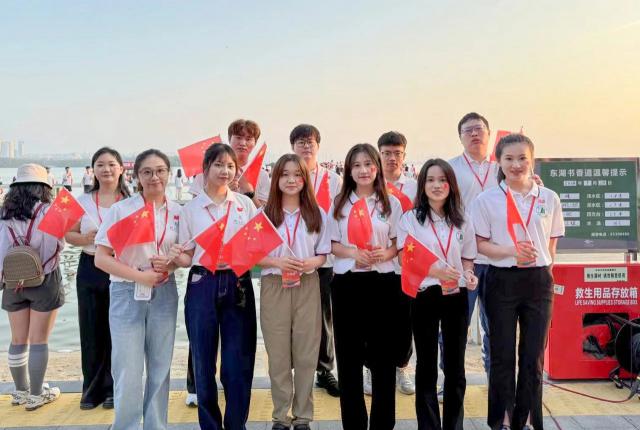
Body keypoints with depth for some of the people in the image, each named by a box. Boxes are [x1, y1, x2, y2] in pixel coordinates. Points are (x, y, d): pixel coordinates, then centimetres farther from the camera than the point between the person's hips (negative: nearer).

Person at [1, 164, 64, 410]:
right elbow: (59, 245, -10)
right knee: (39, 340, 5)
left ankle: (21, 391, 28)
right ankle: (36, 395, 12)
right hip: (44, 280, -4)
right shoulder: (48, 211, -12)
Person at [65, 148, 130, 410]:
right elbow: (69, 235, 8)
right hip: (90, 269, 2)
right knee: (91, 330, 7)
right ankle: (93, 389, 21)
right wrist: (85, 238, -12)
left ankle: (112, 388, 18)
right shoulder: (82, 201, 7)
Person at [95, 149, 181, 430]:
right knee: (128, 373, 0)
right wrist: (140, 276, -15)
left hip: (164, 295, 3)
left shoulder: (177, 212, 3)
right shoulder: (120, 209, -6)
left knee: (160, 369, 12)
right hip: (127, 295, -3)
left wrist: (170, 263, -9)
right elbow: (101, 258, -7)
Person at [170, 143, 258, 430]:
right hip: (202, 286, 0)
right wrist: (178, 258, -15)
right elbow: (188, 256, 6)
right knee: (203, 361, 6)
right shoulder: (190, 209, 4)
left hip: (238, 284, 0)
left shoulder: (245, 204, 6)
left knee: (238, 362, 3)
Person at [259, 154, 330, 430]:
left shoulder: (317, 214, 5)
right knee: (278, 354, 5)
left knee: (306, 353, 5)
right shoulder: (264, 214, 0)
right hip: (274, 287, -1)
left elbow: (323, 255, 7)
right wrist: (277, 262, -17)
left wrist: (310, 262, -14)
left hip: (307, 286, 1)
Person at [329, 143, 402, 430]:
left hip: (381, 282, -1)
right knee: (348, 353, 6)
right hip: (346, 282, 1)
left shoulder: (390, 203, 4)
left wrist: (385, 253, -14)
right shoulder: (340, 203, 6)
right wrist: (353, 252, -14)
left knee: (383, 352, 4)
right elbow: (332, 245, 6)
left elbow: (398, 245, 7)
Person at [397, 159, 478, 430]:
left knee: (455, 364, 9)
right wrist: (436, 271, -22)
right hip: (425, 296, -3)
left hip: (456, 296, 3)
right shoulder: (410, 219, -2)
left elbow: (467, 260, 15)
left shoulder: (461, 222, 9)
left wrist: (469, 275, -7)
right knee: (427, 365, 6)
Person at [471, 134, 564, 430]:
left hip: (539, 282, 2)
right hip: (502, 281, -2)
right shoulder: (486, 199, -2)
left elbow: (551, 244, 11)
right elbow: (481, 244, -3)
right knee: (502, 355, 5)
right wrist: (511, 251, -18)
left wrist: (541, 266, 4)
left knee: (534, 355, 7)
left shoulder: (549, 198, 4)